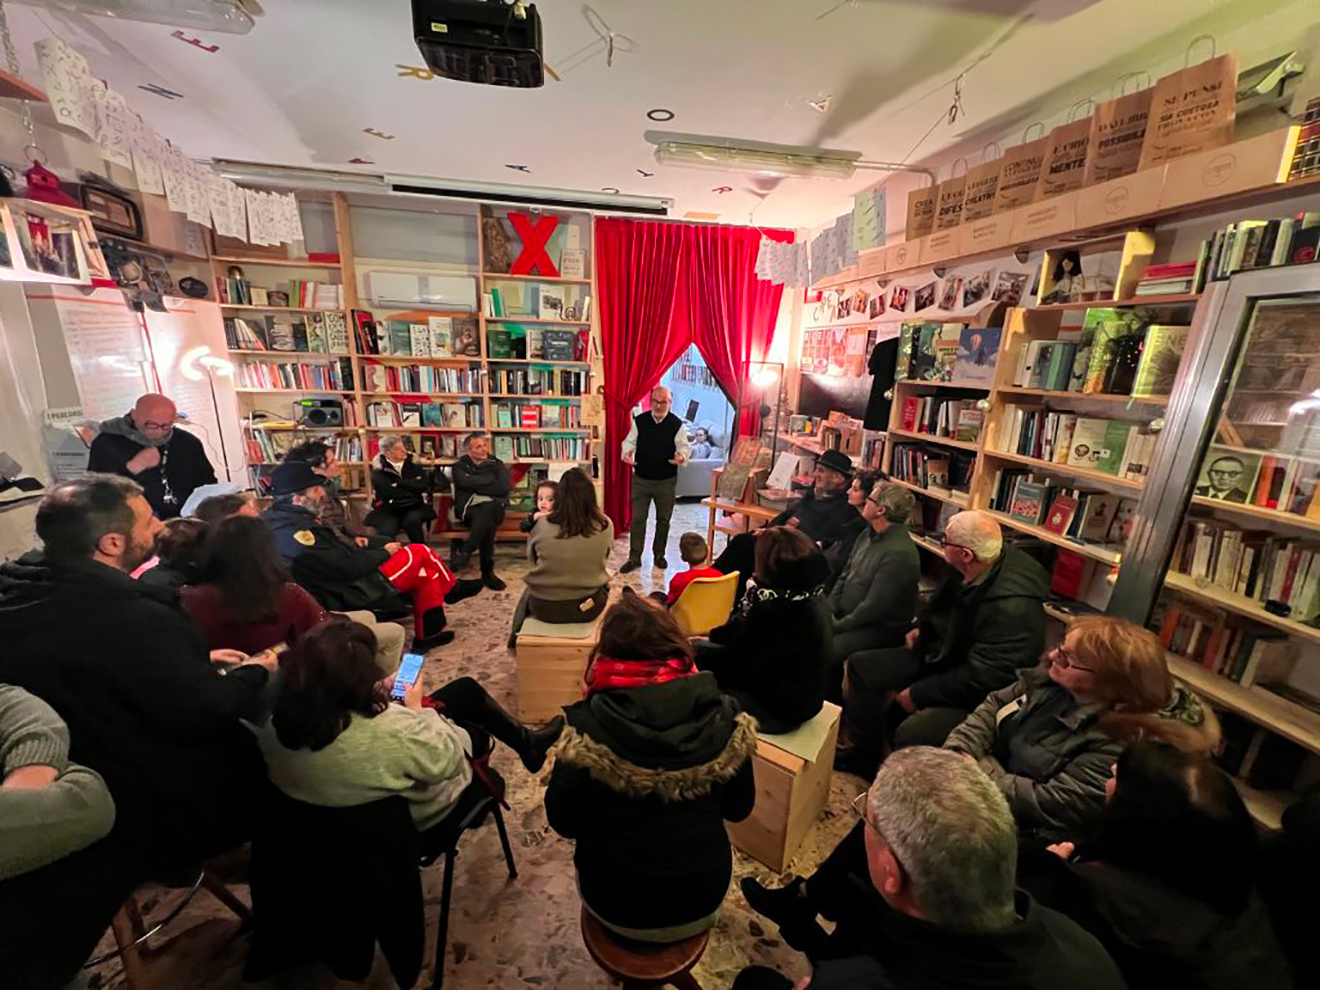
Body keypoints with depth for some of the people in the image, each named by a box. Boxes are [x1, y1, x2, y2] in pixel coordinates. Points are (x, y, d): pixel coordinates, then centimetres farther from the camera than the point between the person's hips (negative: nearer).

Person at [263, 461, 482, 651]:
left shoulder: (276, 518, 3)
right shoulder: (297, 532, -28)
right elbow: (348, 568, -25)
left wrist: (352, 543, 5)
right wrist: (384, 552, -11)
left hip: (335, 590, 10)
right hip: (352, 595, -10)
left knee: (423, 571, 11)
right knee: (420, 553, -5)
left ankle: (427, 635, 20)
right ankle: (451, 589, 21)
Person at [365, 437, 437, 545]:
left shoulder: (413, 463, 7)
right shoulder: (379, 468, -1)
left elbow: (424, 484, -8)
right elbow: (389, 492, -14)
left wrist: (400, 483, -9)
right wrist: (413, 489, -7)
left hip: (414, 507, 1)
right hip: (388, 509, -1)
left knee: (412, 519, -32)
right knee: (386, 533, -29)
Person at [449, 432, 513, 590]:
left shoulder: (497, 464, 16)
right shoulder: (460, 465, 16)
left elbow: (505, 488, -3)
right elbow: (465, 482, -9)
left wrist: (476, 485, -3)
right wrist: (491, 481, -1)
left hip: (493, 507, 1)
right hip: (468, 508, -1)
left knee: (487, 509, -39)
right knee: (487, 520, -37)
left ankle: (465, 551, -35)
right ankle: (487, 572, -36)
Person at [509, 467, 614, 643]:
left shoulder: (543, 525, -15)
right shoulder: (605, 526, -14)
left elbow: (531, 557, 3)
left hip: (544, 607, 0)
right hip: (588, 606, 0)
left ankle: (518, 637, 54)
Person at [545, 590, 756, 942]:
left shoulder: (587, 726, -25)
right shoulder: (722, 716, -19)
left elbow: (563, 821, -11)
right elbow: (739, 808, -4)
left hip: (619, 908, -1)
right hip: (703, 903, 2)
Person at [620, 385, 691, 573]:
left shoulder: (677, 424, -7)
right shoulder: (639, 421, -4)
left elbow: (684, 446, -4)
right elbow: (630, 441, 1)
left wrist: (681, 455, -27)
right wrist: (627, 452, -21)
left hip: (667, 481, 0)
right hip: (641, 479, 0)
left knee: (663, 519, 13)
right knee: (638, 518, 4)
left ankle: (659, 554, 32)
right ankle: (634, 558, 14)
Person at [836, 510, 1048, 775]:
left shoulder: (1012, 606, -33)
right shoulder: (969, 571, -8)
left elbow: (979, 679, -28)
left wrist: (918, 694, -20)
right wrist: (922, 627, 7)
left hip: (975, 694, -8)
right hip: (938, 654, 9)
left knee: (911, 734, -33)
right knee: (860, 666, 6)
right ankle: (861, 753, 19)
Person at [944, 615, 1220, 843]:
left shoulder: (1116, 747, -25)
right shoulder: (1051, 679, -4)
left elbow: (1049, 804, -23)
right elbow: (993, 706, 2)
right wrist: (957, 755, -11)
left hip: (1019, 828, -7)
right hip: (993, 771, 7)